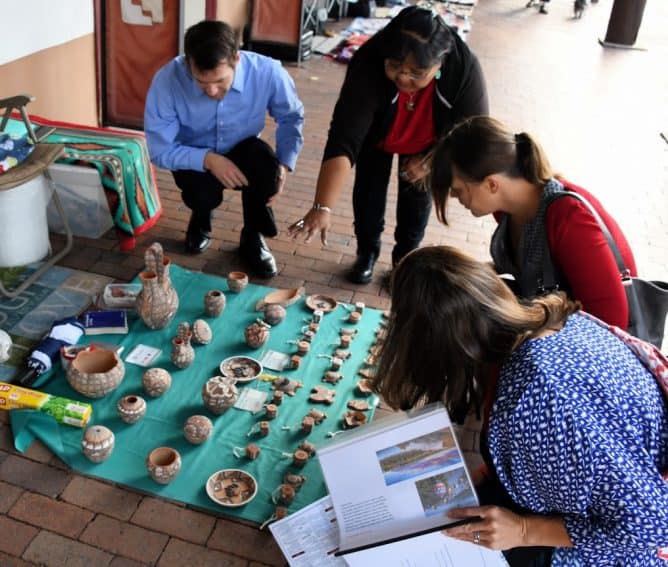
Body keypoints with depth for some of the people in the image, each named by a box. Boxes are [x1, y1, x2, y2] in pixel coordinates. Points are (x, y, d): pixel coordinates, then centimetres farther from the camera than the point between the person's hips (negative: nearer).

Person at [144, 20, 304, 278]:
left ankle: (252, 237, -4)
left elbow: (291, 117, -6)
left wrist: (284, 164, -21)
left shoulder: (268, 72, -27)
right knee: (203, 192, -33)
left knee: (266, 166, -33)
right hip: (193, 157, -1)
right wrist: (208, 159, -36)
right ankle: (200, 220, 9)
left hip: (242, 150, 1)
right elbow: (159, 149, -21)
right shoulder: (167, 80, -30)